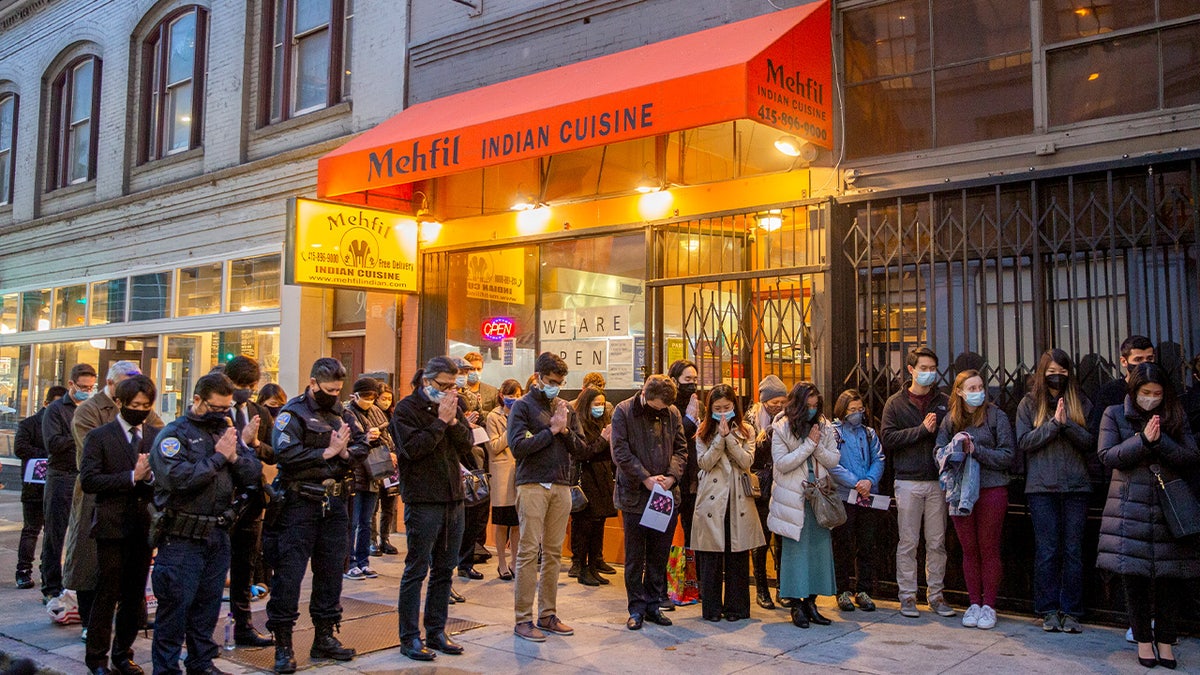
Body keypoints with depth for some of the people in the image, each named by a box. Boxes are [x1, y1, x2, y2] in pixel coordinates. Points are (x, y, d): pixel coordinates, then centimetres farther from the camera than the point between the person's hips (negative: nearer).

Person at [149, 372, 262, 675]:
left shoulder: (226, 432, 11)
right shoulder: (173, 434, -9)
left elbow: (255, 472, 6)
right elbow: (180, 478, -25)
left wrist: (235, 457, -13)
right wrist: (219, 457, -18)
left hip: (218, 536, 6)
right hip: (182, 538, -6)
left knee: (209, 604, 15)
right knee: (175, 606, 0)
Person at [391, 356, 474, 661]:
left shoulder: (452, 406, 11)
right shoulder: (407, 408, -7)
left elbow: (467, 444, 4)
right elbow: (413, 448, -19)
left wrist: (454, 421, -12)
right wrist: (441, 421, -17)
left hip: (453, 498, 7)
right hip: (423, 501, -6)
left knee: (445, 570, 12)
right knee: (416, 570, 0)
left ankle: (436, 632, 23)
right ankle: (409, 638, 9)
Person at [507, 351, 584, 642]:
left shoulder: (566, 409, 15)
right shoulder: (523, 406, 0)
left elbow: (579, 449, 11)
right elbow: (517, 447, -13)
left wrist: (565, 430, -6)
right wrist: (551, 430, -10)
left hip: (561, 487, 5)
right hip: (532, 485, -5)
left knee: (553, 553, 9)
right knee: (529, 552, -4)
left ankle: (547, 615, 17)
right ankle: (523, 619, 2)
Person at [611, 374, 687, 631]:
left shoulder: (673, 413, 5)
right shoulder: (623, 412, -6)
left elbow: (681, 449, 7)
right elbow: (620, 452, -11)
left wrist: (671, 477, -10)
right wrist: (646, 478, -15)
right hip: (634, 495, -3)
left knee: (660, 555, 10)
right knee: (635, 557, 5)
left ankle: (654, 604, 22)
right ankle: (636, 608, 16)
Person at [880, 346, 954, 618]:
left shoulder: (945, 402, 10)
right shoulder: (896, 403, 4)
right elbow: (887, 437, -6)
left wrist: (937, 431, -13)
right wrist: (921, 430, -13)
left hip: (938, 481, 2)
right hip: (908, 481, -2)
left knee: (937, 542, 7)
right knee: (908, 542, 3)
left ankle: (936, 594, 18)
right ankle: (907, 595, 11)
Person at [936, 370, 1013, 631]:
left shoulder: (996, 416, -1)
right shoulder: (950, 420, 9)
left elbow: (1007, 456, -6)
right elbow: (939, 453, 4)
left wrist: (975, 450, -16)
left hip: (991, 489, -3)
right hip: (959, 490, 3)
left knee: (989, 549, 2)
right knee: (969, 550, 8)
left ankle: (988, 605, 11)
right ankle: (974, 604, 16)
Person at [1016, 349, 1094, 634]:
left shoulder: (1080, 403, 10)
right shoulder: (1029, 403, 6)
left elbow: (1091, 442, 1)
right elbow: (1023, 442, -3)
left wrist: (1067, 423, -15)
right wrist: (1053, 424, -13)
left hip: (1076, 487, 1)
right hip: (1041, 488, -1)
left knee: (1073, 551, 3)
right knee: (1047, 551, 1)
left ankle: (1070, 611, 11)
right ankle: (1048, 610, 10)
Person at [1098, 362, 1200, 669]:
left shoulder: (1175, 418, 9)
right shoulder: (1114, 414, 4)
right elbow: (1107, 456, -5)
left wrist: (1160, 441, -14)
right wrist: (1143, 439, -15)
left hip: (1170, 507, 2)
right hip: (1130, 509, -2)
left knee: (1169, 576, 2)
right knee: (1134, 575, -1)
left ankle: (1165, 640, 15)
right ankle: (1143, 640, 13)